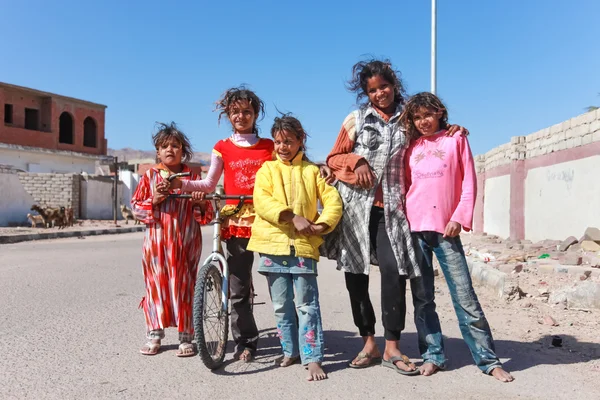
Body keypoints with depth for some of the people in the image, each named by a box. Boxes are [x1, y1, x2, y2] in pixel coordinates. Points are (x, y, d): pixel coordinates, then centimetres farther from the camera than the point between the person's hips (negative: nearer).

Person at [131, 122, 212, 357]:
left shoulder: (192, 176, 5)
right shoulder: (150, 176, 5)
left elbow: (206, 214, 7)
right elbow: (135, 206, 5)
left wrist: (201, 204, -14)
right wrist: (153, 200, -12)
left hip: (185, 242, -1)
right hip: (156, 241, 1)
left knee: (184, 288, 2)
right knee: (156, 285, 6)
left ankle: (185, 337, 14)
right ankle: (154, 335, 21)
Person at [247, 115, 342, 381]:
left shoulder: (312, 170, 9)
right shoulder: (267, 169, 9)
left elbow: (333, 200, 3)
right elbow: (261, 200, -7)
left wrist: (323, 224, -14)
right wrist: (292, 217, -17)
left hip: (303, 245, -1)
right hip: (273, 244, 2)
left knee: (307, 304, -2)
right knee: (281, 305, 11)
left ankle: (312, 358, 3)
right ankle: (291, 351, 26)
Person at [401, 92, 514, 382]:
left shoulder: (456, 140, 7)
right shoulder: (411, 147, 13)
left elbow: (469, 184, 2)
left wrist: (459, 218, -8)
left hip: (445, 228, -3)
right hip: (414, 228, 3)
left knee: (464, 295, -4)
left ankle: (488, 359, 5)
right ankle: (433, 355, 15)